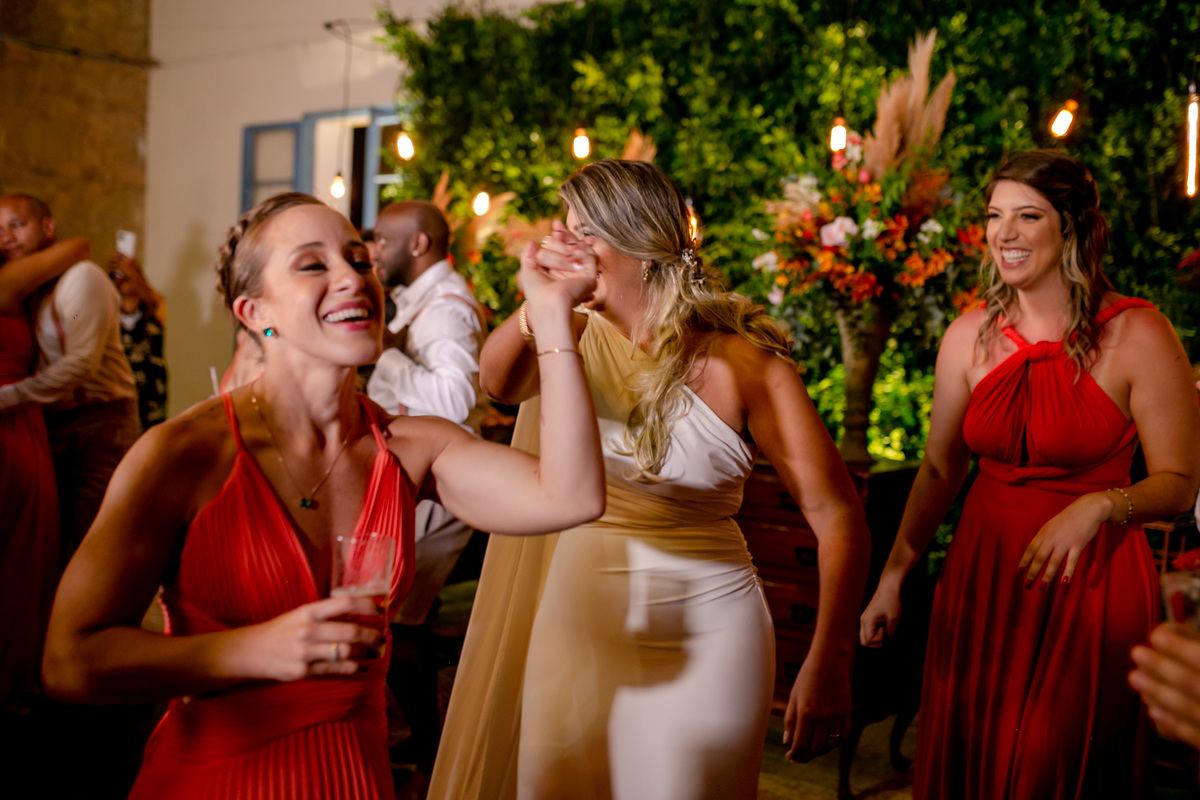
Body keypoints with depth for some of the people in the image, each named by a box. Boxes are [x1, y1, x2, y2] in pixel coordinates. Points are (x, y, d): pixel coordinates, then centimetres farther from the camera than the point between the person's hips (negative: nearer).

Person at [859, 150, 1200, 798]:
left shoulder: (1137, 335, -9)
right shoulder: (971, 335, 2)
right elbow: (939, 469, 10)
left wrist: (1100, 506, -27)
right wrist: (893, 576, 10)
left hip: (1092, 584, -3)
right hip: (981, 577, 4)